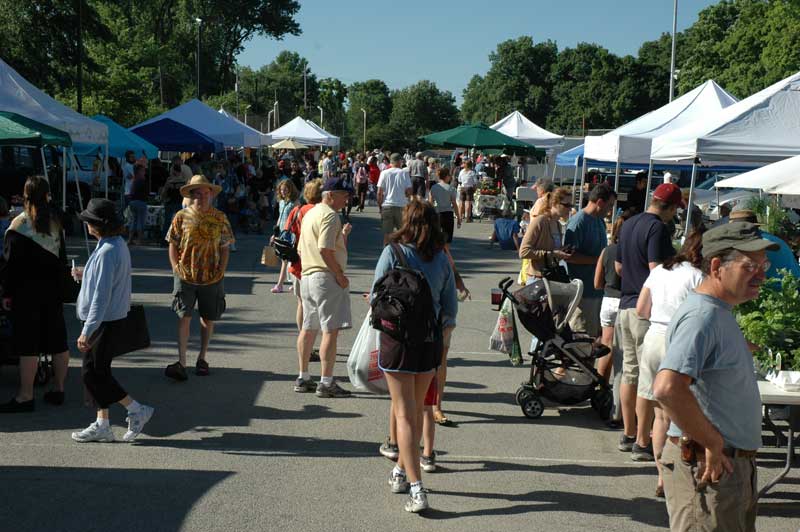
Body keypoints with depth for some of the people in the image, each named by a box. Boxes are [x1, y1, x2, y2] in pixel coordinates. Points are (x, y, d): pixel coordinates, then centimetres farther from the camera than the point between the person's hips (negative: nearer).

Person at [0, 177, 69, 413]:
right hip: (53, 287, 6)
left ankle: (25, 396, -1)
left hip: (27, 289, -6)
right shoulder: (55, 221, 5)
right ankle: (58, 389, 18)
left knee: (27, 342, -3)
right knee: (57, 339, 11)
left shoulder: (19, 223, -11)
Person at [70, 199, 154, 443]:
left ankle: (136, 410, 5)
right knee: (98, 372, 14)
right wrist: (86, 275, 14)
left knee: (93, 374, -2)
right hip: (115, 318, 10)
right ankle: (102, 425, 20)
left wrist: (86, 331, -23)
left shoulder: (107, 252, -22)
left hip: (104, 322, -10)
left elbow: (101, 296, -24)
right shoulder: (118, 244, 9)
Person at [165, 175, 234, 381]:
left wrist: (221, 271, -4)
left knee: (208, 318, 11)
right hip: (185, 276, -1)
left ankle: (202, 358, 27)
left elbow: (225, 248, 5)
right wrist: (176, 268, -4)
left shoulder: (220, 218, 2)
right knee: (184, 317, -7)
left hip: (212, 278, 2)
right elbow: (173, 245, 5)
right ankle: (181, 362, -6)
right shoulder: (182, 217, -1)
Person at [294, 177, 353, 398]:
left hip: (307, 275, 10)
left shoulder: (309, 214, 18)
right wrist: (340, 275, -16)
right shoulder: (329, 215, -12)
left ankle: (303, 378, 23)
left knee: (308, 328, 15)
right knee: (331, 330, -7)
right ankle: (326, 383, -8)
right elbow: (325, 250, -22)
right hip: (326, 278, -10)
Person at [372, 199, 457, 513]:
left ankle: (416, 490, -6)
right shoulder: (441, 259, 1)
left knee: (405, 415, 0)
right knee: (417, 411, 19)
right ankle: (401, 472, 35)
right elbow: (451, 307, 5)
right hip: (430, 342, 4)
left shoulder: (393, 253, -10)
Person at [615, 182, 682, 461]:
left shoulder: (629, 225, 13)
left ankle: (629, 435, 24)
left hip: (626, 305, 9)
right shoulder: (658, 228, -14)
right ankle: (642, 444, -1)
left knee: (630, 372, 15)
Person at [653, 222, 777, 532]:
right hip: (707, 468, -10)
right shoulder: (701, 315, -21)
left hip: (734, 464, 10)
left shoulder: (721, 314, 13)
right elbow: (667, 388, -35)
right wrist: (712, 444, -23)